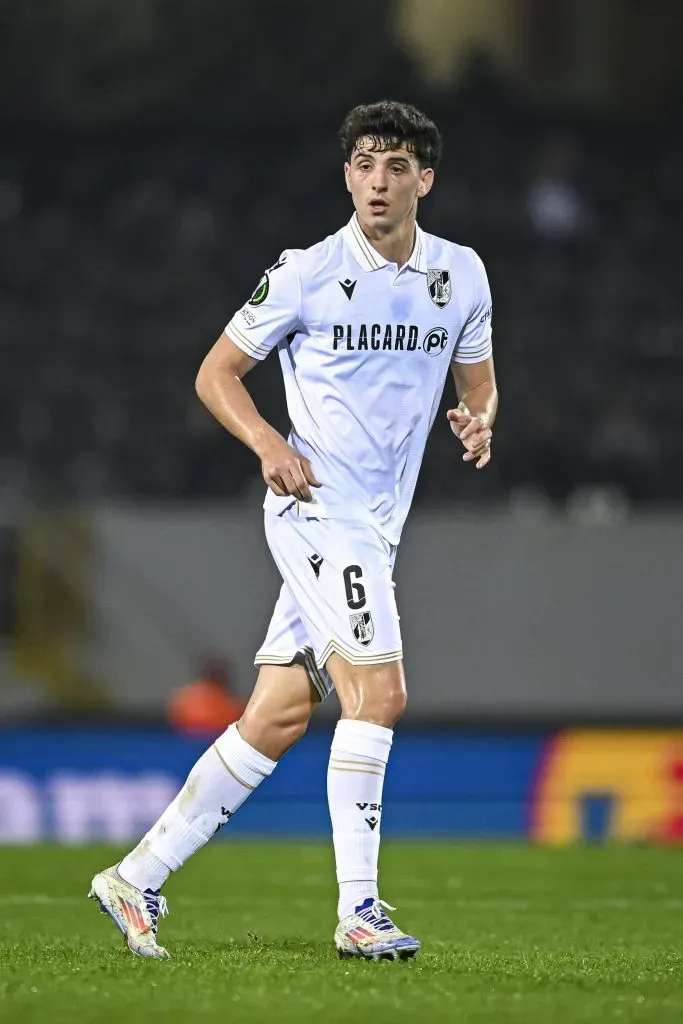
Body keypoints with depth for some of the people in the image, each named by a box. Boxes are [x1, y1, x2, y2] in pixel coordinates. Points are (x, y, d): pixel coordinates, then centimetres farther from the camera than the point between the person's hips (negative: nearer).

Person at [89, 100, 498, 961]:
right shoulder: (306, 274, -7)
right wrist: (269, 444, -16)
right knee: (379, 692, -17)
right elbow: (216, 373, 1)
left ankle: (138, 880, 14)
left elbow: (478, 381, 20)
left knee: (280, 715, 6)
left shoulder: (460, 274, 7)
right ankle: (358, 913, -12)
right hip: (319, 507, -6)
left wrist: (479, 421, -4)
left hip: (376, 526, 6)